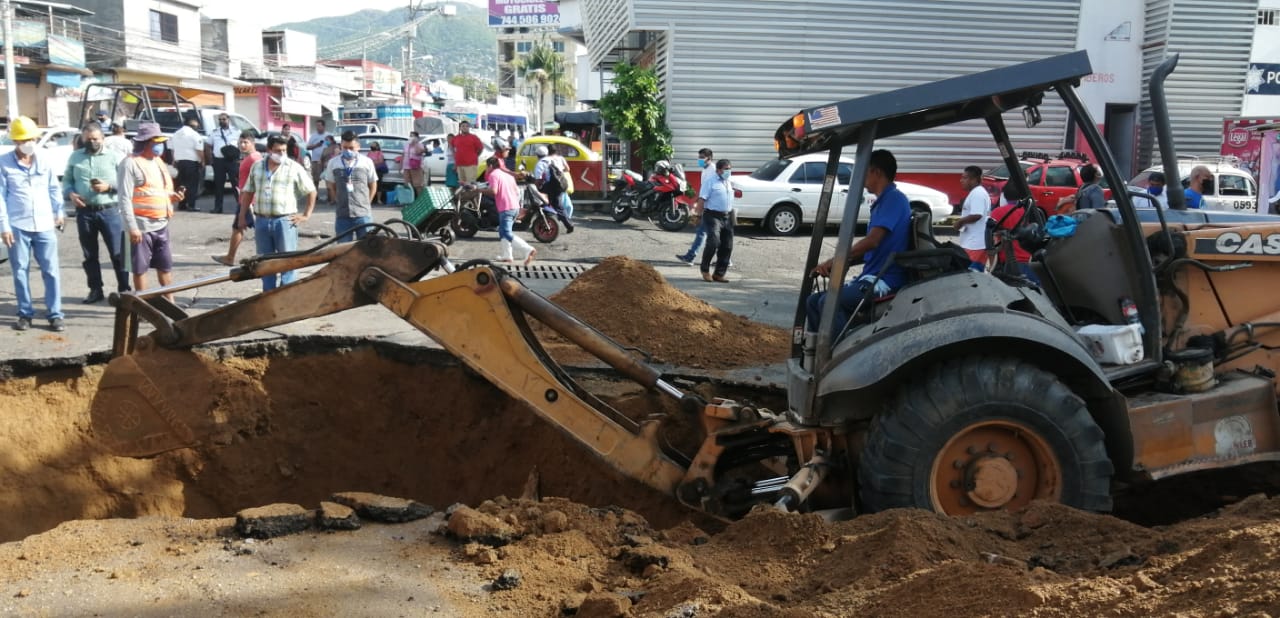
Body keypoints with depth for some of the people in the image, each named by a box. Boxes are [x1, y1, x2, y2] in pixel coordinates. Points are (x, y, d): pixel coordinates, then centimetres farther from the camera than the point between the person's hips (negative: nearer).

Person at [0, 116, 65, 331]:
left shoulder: (44, 163, 5)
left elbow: (54, 190, 16)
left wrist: (58, 213, 19)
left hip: (45, 226, 2)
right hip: (18, 227, -2)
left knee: (51, 271, 0)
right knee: (21, 272, 6)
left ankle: (55, 314, 4)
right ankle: (25, 313, 16)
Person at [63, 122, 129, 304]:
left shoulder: (115, 156, 1)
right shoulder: (75, 157, 11)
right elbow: (66, 180, 13)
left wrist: (109, 186, -17)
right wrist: (70, 193, -7)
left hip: (110, 211, -3)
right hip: (84, 212, 3)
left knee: (118, 253, -2)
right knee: (89, 254, 10)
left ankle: (124, 289, 7)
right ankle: (95, 289, 20)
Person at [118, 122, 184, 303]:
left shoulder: (158, 162, 16)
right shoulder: (130, 163, -10)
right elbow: (125, 198, -15)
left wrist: (173, 196, 2)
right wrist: (132, 227, -20)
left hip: (162, 224, 7)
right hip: (142, 225, -7)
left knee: (166, 265, 13)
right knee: (140, 267, 2)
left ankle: (170, 301, 22)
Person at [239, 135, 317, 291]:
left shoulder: (294, 168, -3)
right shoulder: (257, 167, 9)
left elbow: (311, 191, 2)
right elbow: (248, 192, 16)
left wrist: (306, 215, -2)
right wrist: (242, 216, 11)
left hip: (285, 221, -4)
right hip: (261, 221, 4)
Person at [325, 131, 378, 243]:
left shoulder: (367, 162, -1)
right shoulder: (333, 163, 2)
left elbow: (373, 186, 10)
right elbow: (332, 187, 14)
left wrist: (364, 203, 8)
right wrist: (343, 201, 9)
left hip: (363, 215, -1)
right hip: (343, 216, 1)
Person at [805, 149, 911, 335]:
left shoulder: (893, 198, -11)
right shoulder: (883, 201, 21)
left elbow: (872, 241, -21)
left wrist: (834, 261, -13)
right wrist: (836, 265, 10)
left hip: (885, 281, -10)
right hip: (871, 278, 10)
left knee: (829, 302, -28)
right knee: (813, 301, 5)